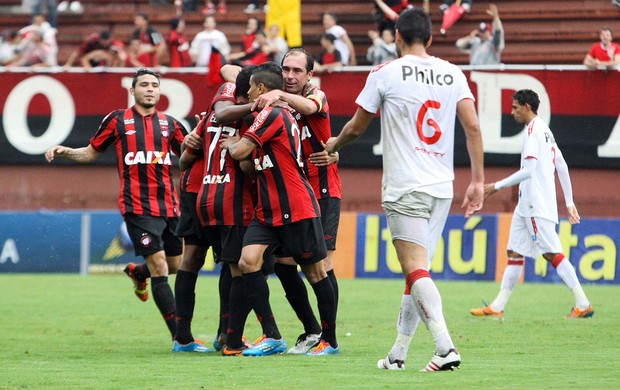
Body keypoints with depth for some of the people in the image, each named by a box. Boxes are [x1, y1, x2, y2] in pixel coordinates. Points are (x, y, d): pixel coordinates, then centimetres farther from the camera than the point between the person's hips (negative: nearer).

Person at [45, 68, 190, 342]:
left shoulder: (169, 123, 11)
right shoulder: (118, 120, 4)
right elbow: (91, 153, 13)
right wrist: (65, 152, -4)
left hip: (169, 205, 5)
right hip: (137, 205, -5)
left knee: (176, 265, 10)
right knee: (159, 267, -11)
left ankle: (137, 272, 45)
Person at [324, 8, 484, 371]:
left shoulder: (385, 73, 0)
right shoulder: (453, 74, 8)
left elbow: (356, 127, 9)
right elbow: (473, 127, -1)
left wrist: (334, 144, 30)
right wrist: (478, 181, 2)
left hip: (405, 188, -5)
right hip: (442, 188, 5)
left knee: (416, 269, -12)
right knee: (418, 270, 11)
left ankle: (446, 347, -27)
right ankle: (398, 353, 14)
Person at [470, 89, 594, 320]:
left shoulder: (533, 130, -12)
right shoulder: (546, 131, 18)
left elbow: (528, 170, -20)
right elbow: (562, 167, 20)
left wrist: (498, 186, -14)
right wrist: (569, 202, 22)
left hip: (537, 204, -10)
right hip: (527, 205, 10)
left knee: (551, 253, -11)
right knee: (514, 252, 9)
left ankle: (583, 305, -12)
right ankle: (497, 307, 10)